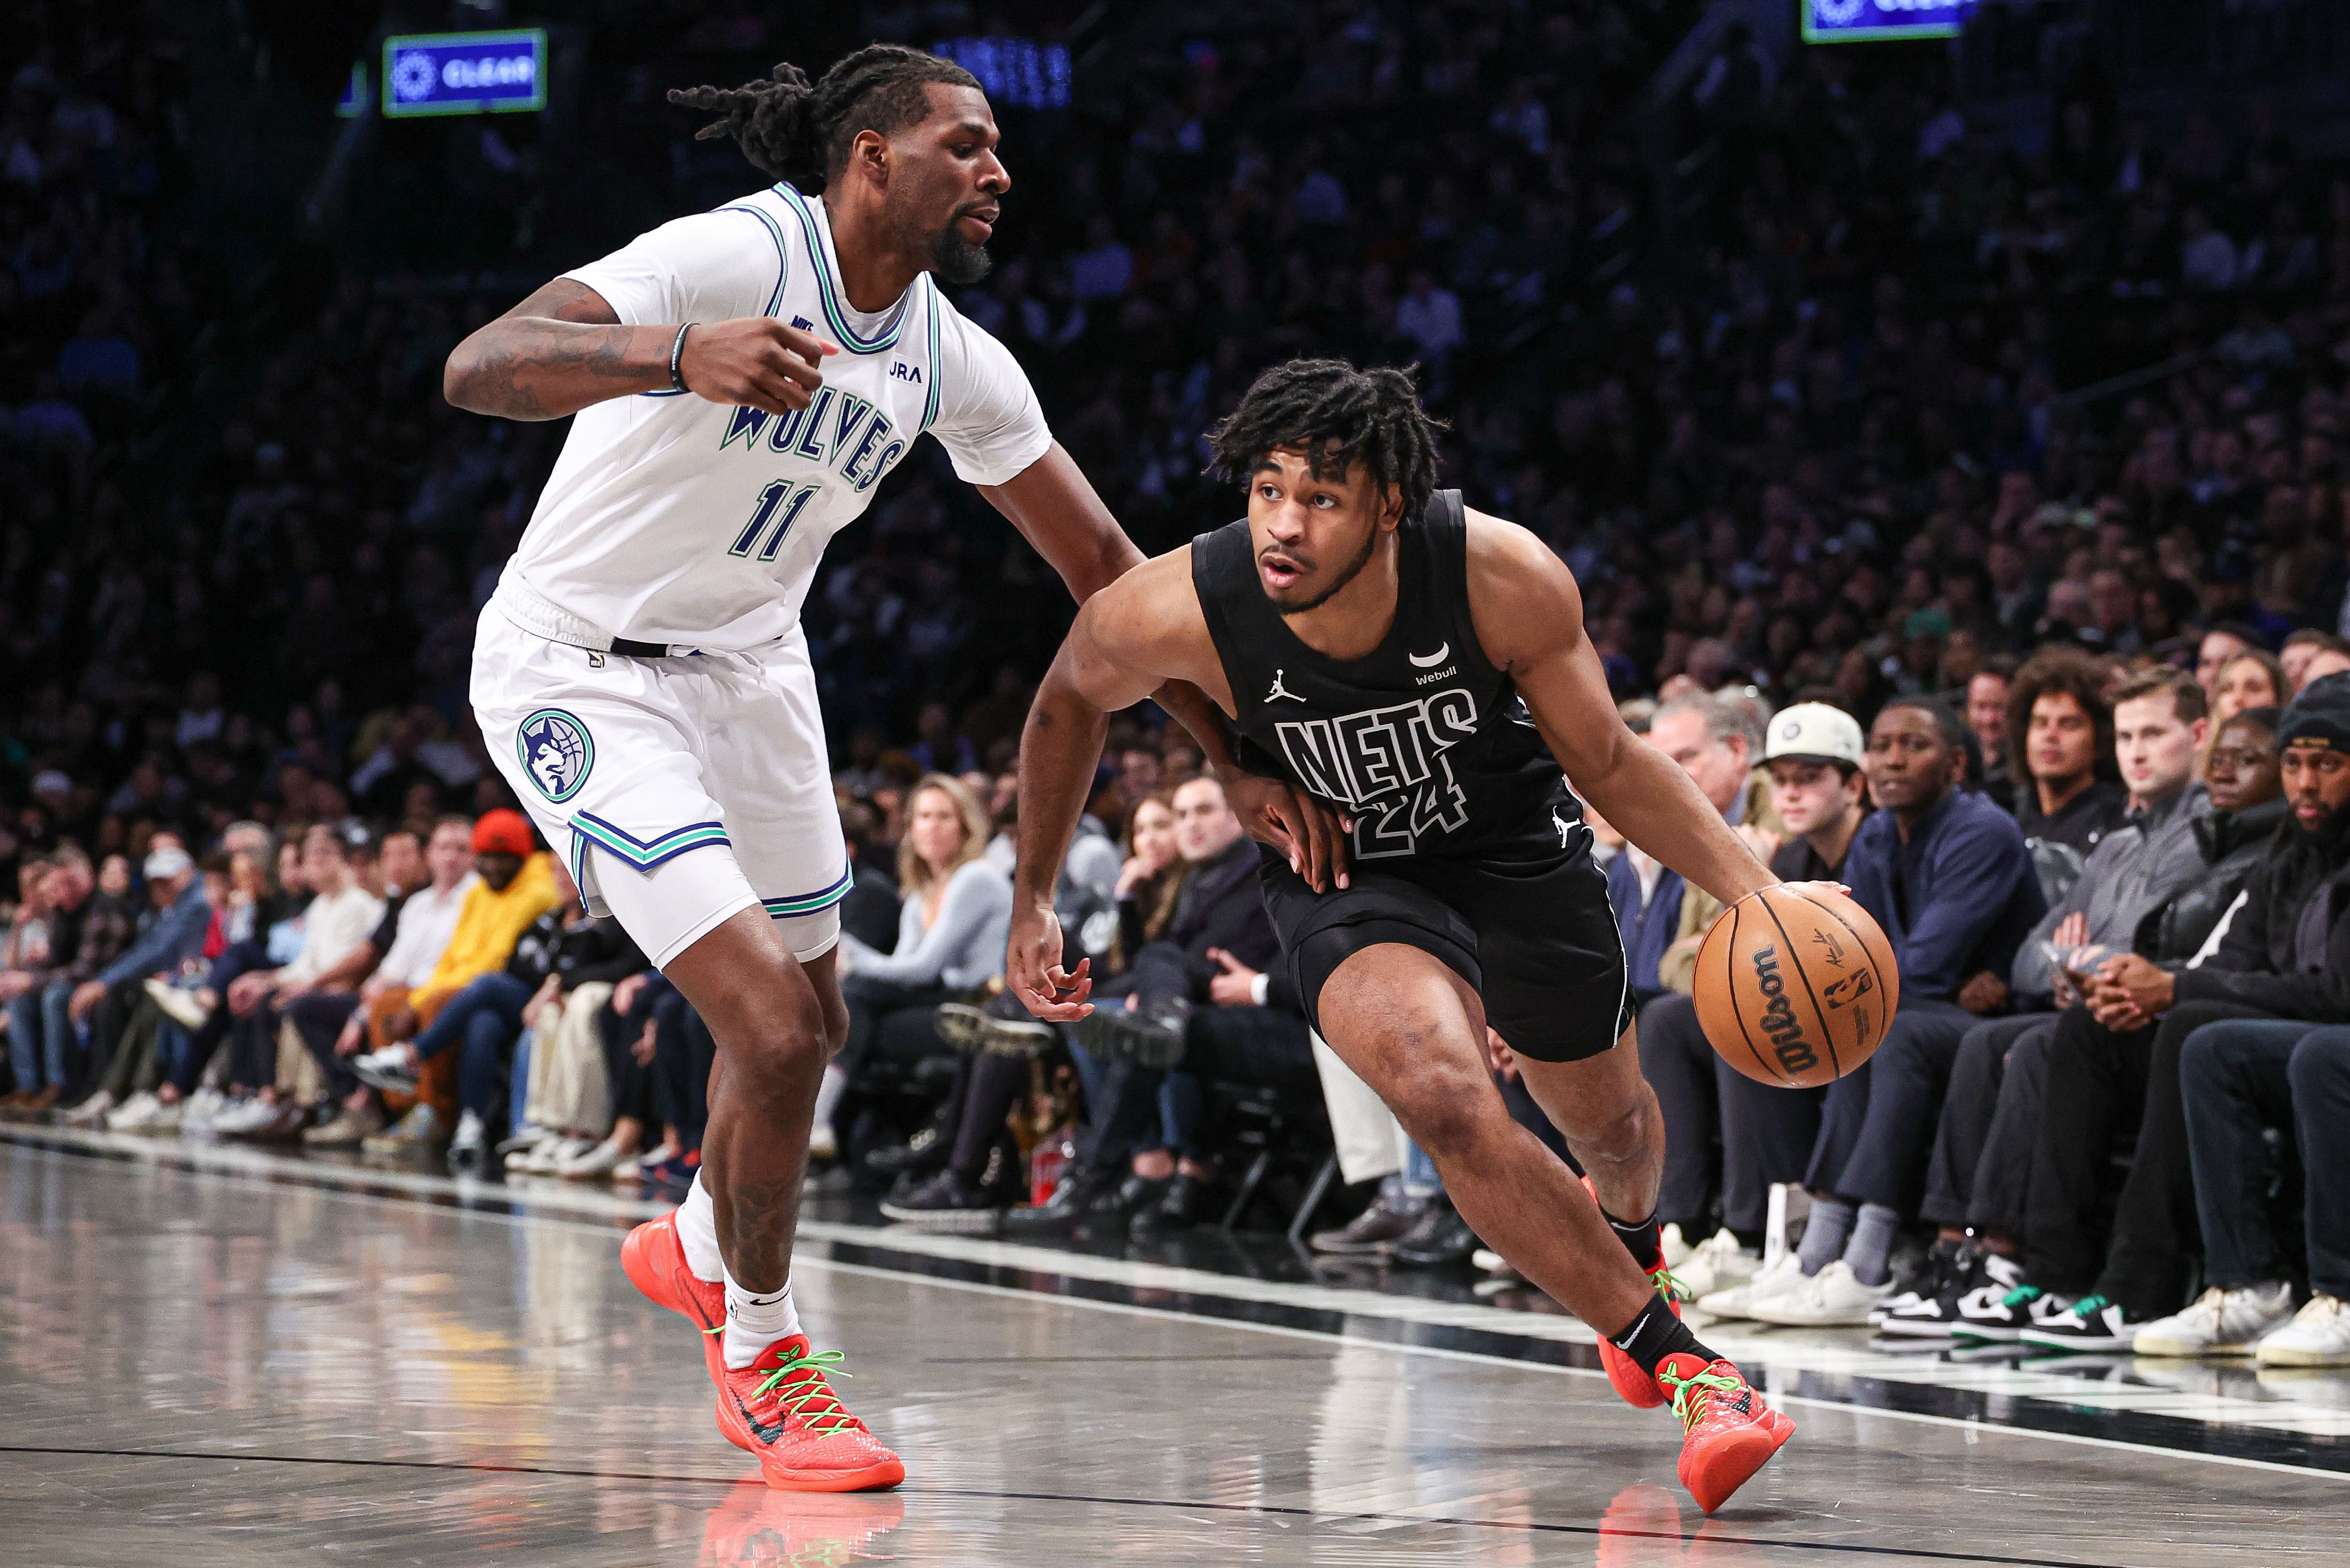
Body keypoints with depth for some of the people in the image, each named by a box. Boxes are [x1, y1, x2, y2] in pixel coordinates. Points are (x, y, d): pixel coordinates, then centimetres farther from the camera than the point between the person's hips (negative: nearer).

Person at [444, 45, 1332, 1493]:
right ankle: (764, 1354, 6)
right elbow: (479, 367, -36)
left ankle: (701, 1250, 49)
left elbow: (1105, 567, 4)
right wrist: (682, 356, -55)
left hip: (749, 667, 8)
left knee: (812, 1019, 19)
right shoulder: (735, 258, -24)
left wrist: (1244, 766, -2)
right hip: (581, 670, -8)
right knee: (772, 1023, -16)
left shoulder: (952, 358, -3)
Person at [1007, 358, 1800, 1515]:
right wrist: (1033, 899, 0)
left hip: (1515, 846, 1)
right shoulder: (1174, 611, -31)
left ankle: (1629, 1235, 63)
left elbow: (1608, 763, -14)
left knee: (1606, 1117, 23)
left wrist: (1757, 894, -24)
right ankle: (1681, 1367, -15)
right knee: (1444, 1095, -30)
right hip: (1343, 879, -1)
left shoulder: (1504, 576, -31)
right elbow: (1070, 699, -5)